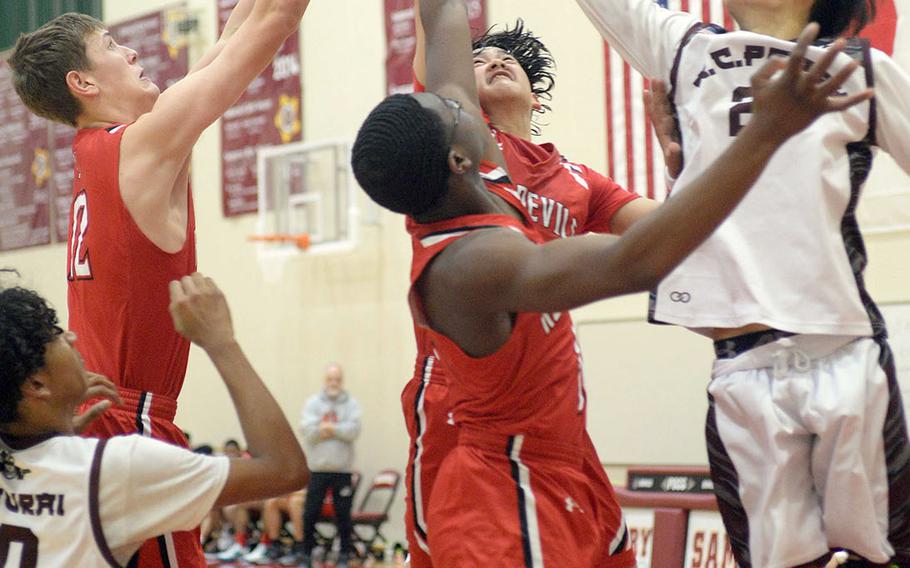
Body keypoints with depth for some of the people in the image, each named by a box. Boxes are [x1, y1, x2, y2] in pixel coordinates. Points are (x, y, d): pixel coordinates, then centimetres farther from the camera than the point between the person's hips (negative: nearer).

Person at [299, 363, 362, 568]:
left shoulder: (351, 404, 4)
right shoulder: (313, 402, 5)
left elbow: (353, 430, -11)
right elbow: (307, 429, -9)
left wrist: (328, 428, -15)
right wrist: (337, 430, -14)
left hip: (342, 469, 0)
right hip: (318, 468, 0)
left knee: (343, 514, 4)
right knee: (310, 513, 2)